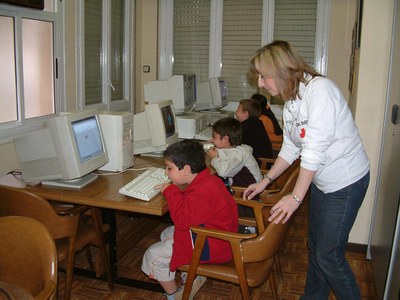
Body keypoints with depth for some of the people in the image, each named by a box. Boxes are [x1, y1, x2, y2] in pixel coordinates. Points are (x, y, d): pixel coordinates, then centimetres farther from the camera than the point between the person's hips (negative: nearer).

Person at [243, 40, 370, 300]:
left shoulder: (319, 89, -23)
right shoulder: (291, 101, 4)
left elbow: (315, 149, -26)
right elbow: (290, 148, 11)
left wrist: (296, 196, -23)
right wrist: (265, 181, 10)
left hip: (346, 181, -8)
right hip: (321, 180, 8)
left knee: (329, 254, -1)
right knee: (316, 246, 18)